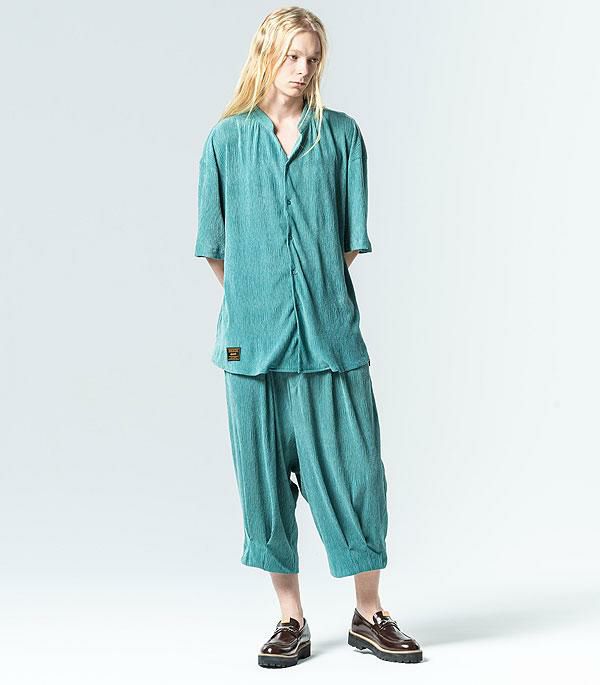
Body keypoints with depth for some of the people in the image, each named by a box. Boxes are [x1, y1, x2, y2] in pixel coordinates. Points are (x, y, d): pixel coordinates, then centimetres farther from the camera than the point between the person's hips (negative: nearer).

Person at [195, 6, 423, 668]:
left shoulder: (341, 134, 7)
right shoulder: (226, 138, 7)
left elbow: (351, 236, 7)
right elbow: (214, 245, 9)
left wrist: (322, 293, 4)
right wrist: (254, 300, 7)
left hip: (329, 330, 0)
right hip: (254, 335, 0)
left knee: (353, 468, 2)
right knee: (266, 476, 5)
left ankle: (369, 615, 16)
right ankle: (291, 619, 18)